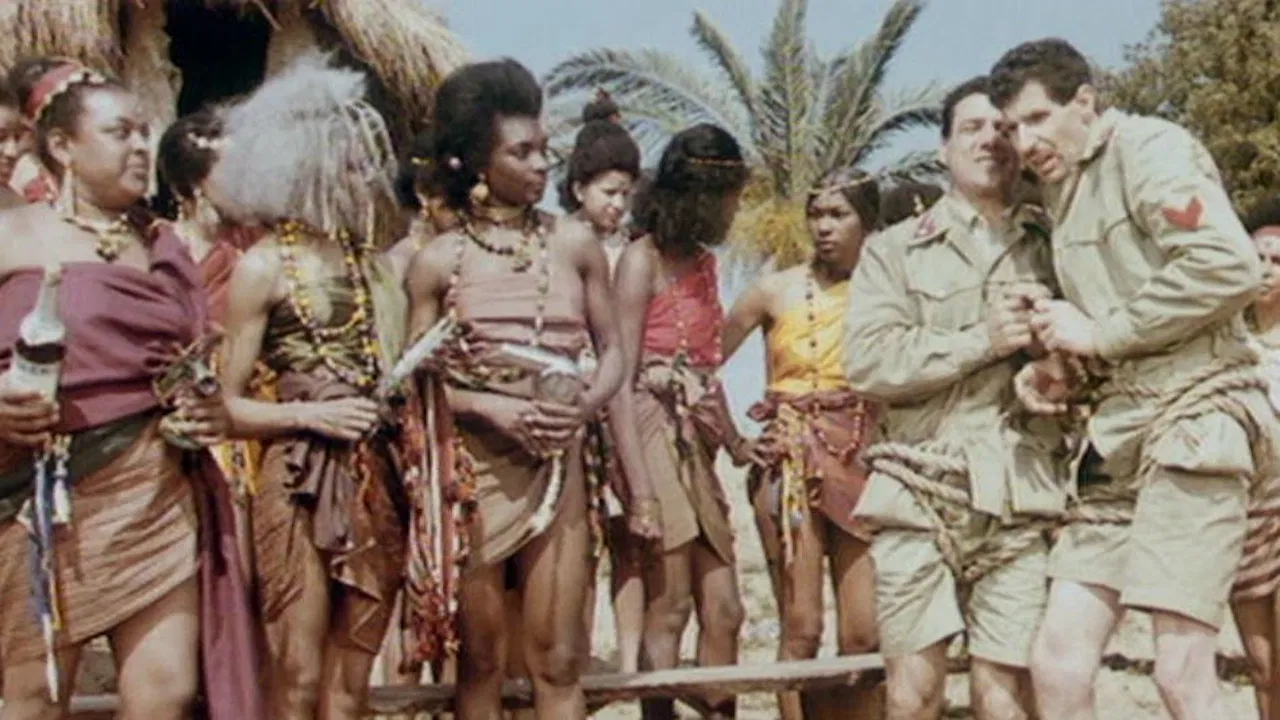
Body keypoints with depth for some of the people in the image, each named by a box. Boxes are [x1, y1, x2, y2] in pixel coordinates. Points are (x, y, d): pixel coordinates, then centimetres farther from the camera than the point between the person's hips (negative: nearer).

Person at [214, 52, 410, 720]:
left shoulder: (366, 255, 13)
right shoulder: (263, 265, -2)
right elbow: (226, 404, -4)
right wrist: (308, 416, -16)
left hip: (378, 483, 5)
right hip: (301, 483, -5)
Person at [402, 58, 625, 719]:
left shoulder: (575, 243, 4)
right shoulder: (437, 260, -1)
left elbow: (611, 351, 9)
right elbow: (418, 380, -1)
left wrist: (584, 408, -11)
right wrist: (496, 407, -15)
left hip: (557, 466, 1)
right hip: (472, 470, -1)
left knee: (558, 662, 1)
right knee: (481, 660, 7)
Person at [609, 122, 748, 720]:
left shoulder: (703, 262, 15)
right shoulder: (642, 258, -7)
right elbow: (619, 381, -14)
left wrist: (735, 441, 13)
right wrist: (640, 490, -20)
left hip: (697, 451, 8)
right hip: (655, 441, -8)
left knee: (724, 612, 6)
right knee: (668, 609, -5)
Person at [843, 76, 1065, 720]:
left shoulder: (1052, 248, 15)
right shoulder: (895, 249, 9)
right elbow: (867, 360, -5)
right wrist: (984, 340, -10)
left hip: (1018, 497, 1)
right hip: (918, 494, -1)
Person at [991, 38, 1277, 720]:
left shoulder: (1148, 148, -3)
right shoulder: (1065, 196, 22)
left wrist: (1101, 333, -12)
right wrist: (1062, 374, 7)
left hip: (1191, 417, -8)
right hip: (1118, 437, 8)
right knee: (1057, 662, 0)